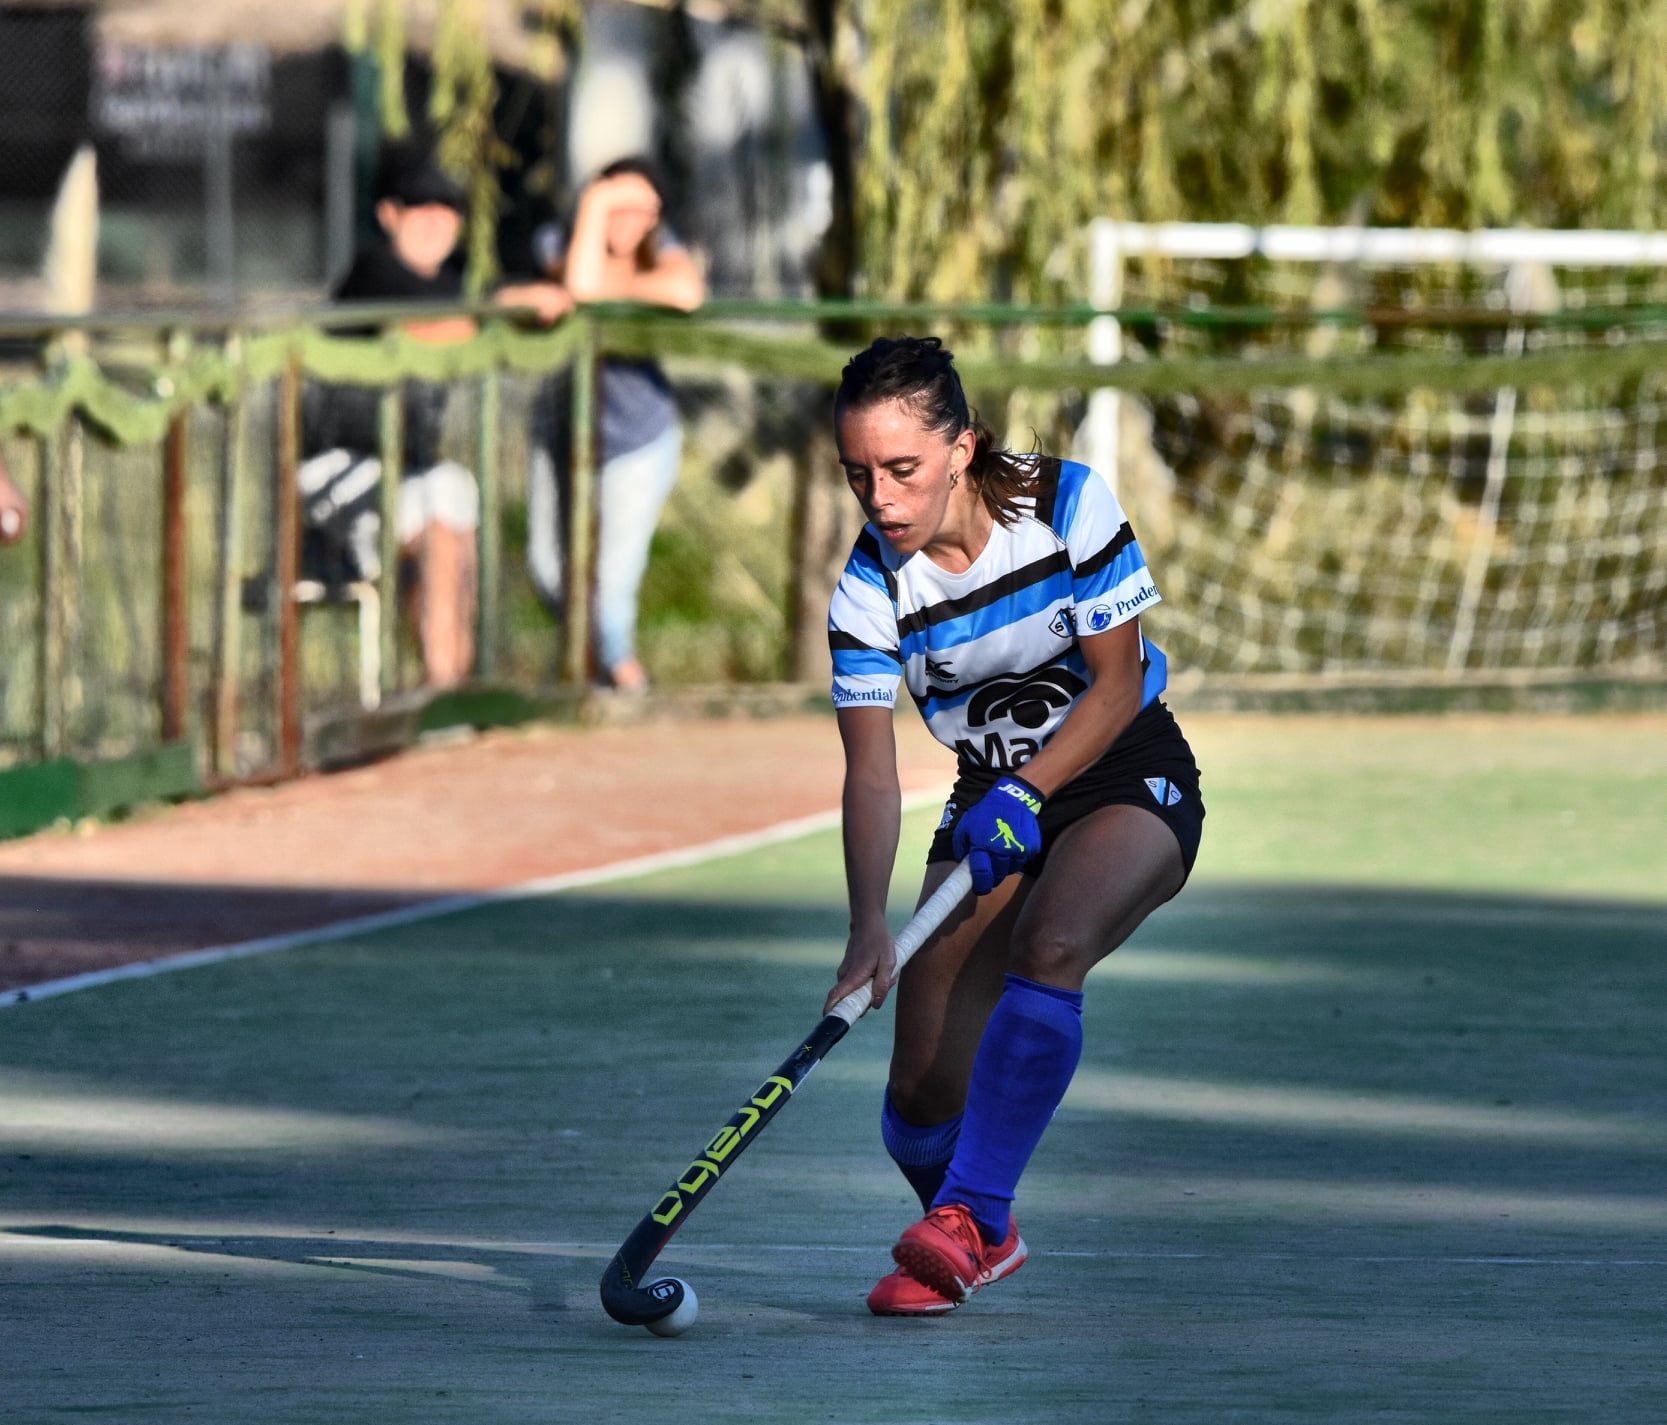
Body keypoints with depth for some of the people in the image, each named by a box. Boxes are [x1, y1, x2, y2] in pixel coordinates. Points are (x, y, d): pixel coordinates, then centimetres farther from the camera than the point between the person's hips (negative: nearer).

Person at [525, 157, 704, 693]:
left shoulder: (657, 247, -10)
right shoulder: (555, 240, -9)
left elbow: (687, 293, -33)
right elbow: (580, 284, -32)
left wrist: (606, 287, -24)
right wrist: (595, 203, -27)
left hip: (639, 441, -2)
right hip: (562, 432, 2)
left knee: (613, 581, -4)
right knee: (548, 570, 12)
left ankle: (617, 660, 28)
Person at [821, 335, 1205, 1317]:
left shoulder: (1069, 504, -19)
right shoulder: (871, 591, -14)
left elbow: (1118, 682, -14)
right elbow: (872, 771, -17)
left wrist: (1023, 794, -26)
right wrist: (870, 926, -31)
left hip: (1128, 783, -3)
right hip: (993, 803, 3)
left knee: (1049, 943, -36)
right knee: (924, 1093, -7)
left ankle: (967, 1214, -37)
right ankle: (986, 1241, 25)